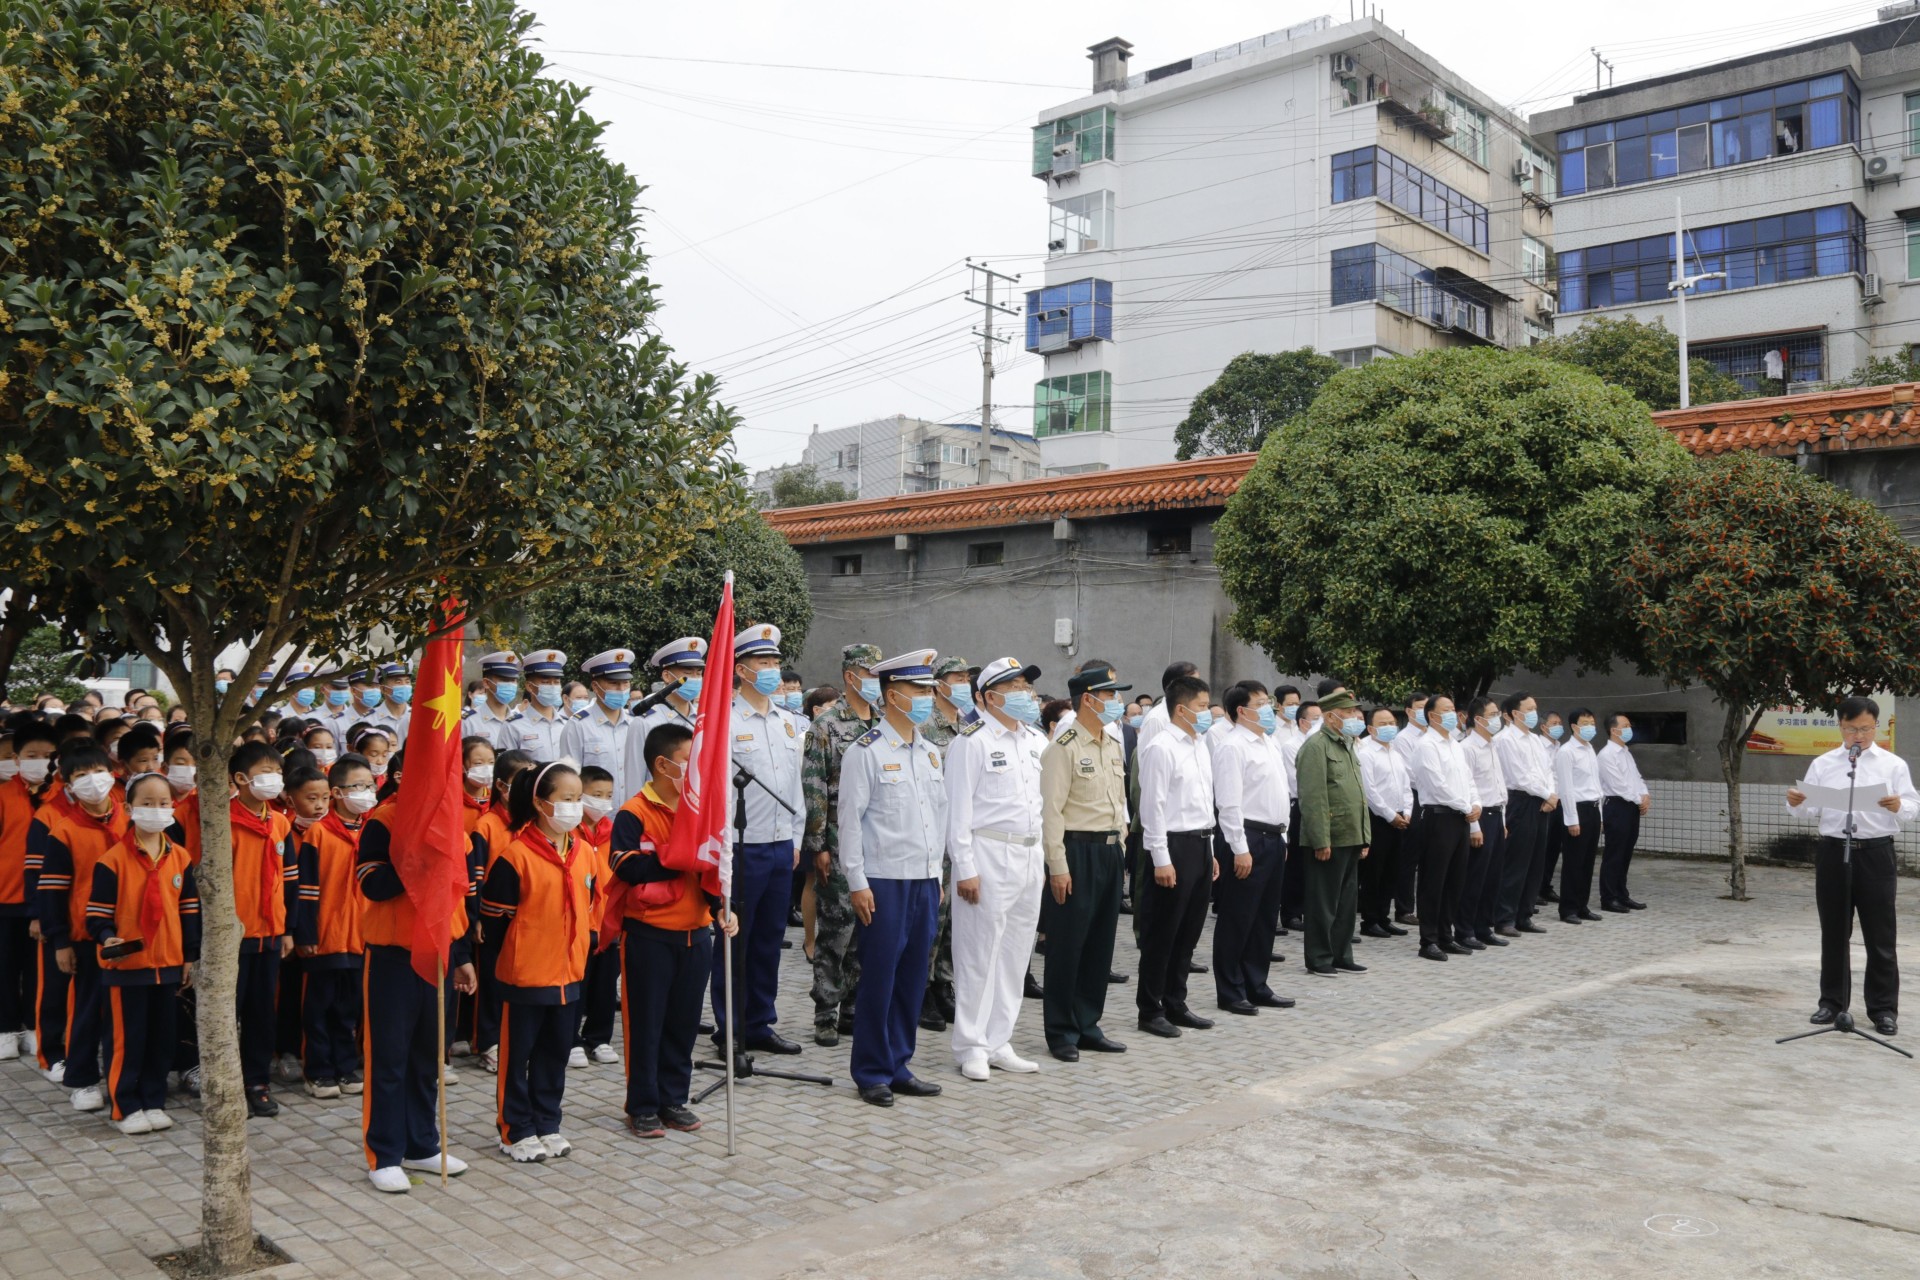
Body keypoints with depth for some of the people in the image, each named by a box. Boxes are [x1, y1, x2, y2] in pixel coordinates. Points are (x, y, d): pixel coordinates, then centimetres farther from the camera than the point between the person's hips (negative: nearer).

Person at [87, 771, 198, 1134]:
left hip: (168, 964, 4)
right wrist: (107, 938, -25)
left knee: (162, 1037, 11)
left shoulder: (180, 857, 5)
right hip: (126, 964, -4)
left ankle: (154, 1102, 23)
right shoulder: (113, 859, -8)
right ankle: (126, 1107, 14)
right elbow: (97, 912, -7)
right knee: (127, 1038, 3)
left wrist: (190, 957, 9)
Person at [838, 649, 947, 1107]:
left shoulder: (931, 753, 13)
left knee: (913, 979, 10)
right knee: (878, 979, 1)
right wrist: (857, 883, -12)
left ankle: (898, 1066, 22)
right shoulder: (866, 752, -8)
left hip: (925, 881, 6)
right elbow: (849, 820, -9)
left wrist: (937, 875, 15)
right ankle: (872, 1073, 14)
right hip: (883, 881, -6)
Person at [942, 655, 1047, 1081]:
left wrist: (1042, 860, 13)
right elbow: (958, 808, -11)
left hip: (1029, 857, 7)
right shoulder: (972, 741, -8)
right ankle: (971, 1046, 9)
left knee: (1015, 953, 11)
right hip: (988, 854, -7)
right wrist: (965, 868, -15)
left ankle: (998, 1041, 20)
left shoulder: (1037, 741, 15)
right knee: (980, 952, -2)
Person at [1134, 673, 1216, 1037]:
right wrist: (1162, 860, -18)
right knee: (1162, 933, 1)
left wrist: (1210, 850, 16)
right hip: (1174, 846, -8)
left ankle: (1175, 1004, 26)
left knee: (1189, 931, 15)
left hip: (1200, 845, 8)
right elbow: (1153, 806, -16)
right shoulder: (1161, 748, -13)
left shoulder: (1199, 745, 13)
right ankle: (1150, 1011, 12)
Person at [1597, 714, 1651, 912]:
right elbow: (1618, 785, -17)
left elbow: (1637, 779, 16)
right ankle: (1609, 899, 2)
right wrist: (1639, 800, -9)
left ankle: (1622, 895, 20)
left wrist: (1645, 796, -3)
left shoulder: (1627, 753, 17)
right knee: (1613, 855, -4)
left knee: (1626, 854, 13)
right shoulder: (1606, 755, -12)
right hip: (1616, 807, -9)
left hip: (1632, 807, 9)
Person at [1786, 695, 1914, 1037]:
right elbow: (1811, 810, 3)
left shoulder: (1893, 765, 3)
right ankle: (1832, 1002, 20)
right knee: (1834, 933, 10)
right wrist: (1796, 803, -18)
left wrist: (1899, 807, -26)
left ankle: (1884, 1008, 11)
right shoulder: (1822, 765, 7)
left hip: (1876, 854, -2)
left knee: (1880, 935, 3)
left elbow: (1912, 807, -4)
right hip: (1833, 853, 2)